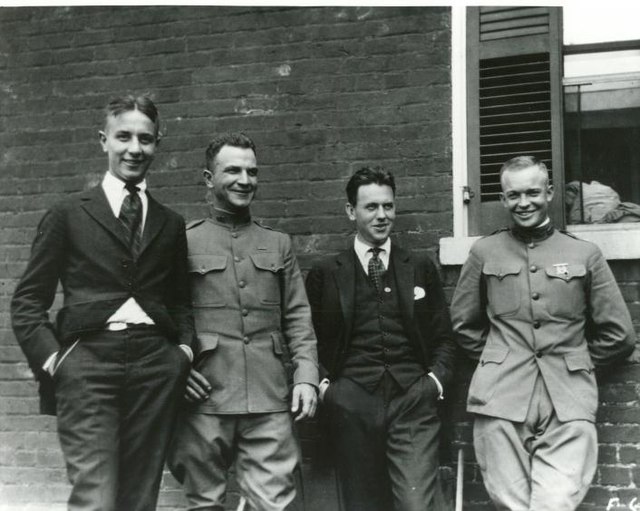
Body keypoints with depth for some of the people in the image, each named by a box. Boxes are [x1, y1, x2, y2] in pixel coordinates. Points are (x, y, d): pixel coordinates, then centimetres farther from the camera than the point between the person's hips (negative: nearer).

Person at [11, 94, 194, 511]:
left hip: (156, 367, 3)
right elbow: (28, 300, 7)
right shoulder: (68, 216, 8)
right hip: (89, 361, -3)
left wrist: (185, 348, 5)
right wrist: (50, 358, -6)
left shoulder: (171, 224, 17)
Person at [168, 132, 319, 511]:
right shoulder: (185, 242, 6)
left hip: (270, 401, 2)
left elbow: (298, 318, 11)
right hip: (205, 401, -1)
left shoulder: (279, 244, 15)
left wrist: (306, 376, 0)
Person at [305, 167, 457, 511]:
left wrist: (437, 378, -1)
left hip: (413, 402, 0)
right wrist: (322, 383, -3)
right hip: (351, 404, 0)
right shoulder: (325, 273, 8)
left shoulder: (421, 268, 12)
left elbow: (443, 337, 15)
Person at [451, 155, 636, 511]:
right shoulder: (484, 252, 9)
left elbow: (618, 334, 11)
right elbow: (464, 325, 18)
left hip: (568, 403, 0)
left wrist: (576, 362, 12)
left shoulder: (585, 254, 8)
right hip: (502, 400, 1)